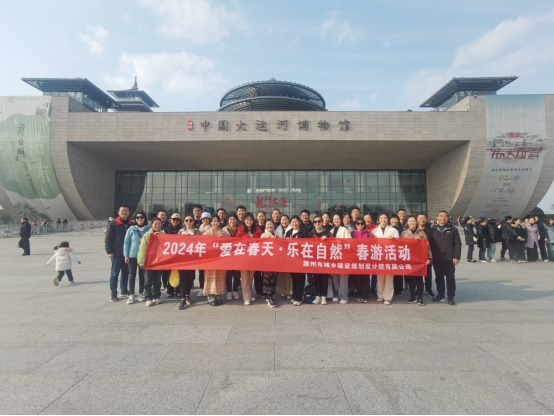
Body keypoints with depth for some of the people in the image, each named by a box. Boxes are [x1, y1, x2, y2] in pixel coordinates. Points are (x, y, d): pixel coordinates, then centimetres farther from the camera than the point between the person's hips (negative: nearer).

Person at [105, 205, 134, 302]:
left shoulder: (131, 224, 7)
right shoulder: (113, 224, -4)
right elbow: (108, 239, -6)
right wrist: (109, 251, -12)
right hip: (117, 254, -4)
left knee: (126, 273, 13)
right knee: (114, 274, 2)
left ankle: (124, 291, 26)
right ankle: (113, 294, 10)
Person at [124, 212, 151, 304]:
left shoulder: (149, 229, -3)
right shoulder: (131, 229, -2)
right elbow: (126, 242, 1)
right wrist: (126, 255, -2)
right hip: (132, 256, 0)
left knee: (142, 275, 10)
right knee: (132, 275, 5)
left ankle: (141, 294, 22)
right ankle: (131, 295, 13)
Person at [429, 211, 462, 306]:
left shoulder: (453, 230, 3)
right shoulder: (433, 230, 8)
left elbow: (458, 244, -1)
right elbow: (429, 244, 7)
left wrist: (456, 257, -10)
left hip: (449, 259, -2)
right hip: (437, 259, 2)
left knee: (450, 278, 4)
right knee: (439, 278, 10)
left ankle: (451, 297, 13)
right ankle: (440, 295, 22)